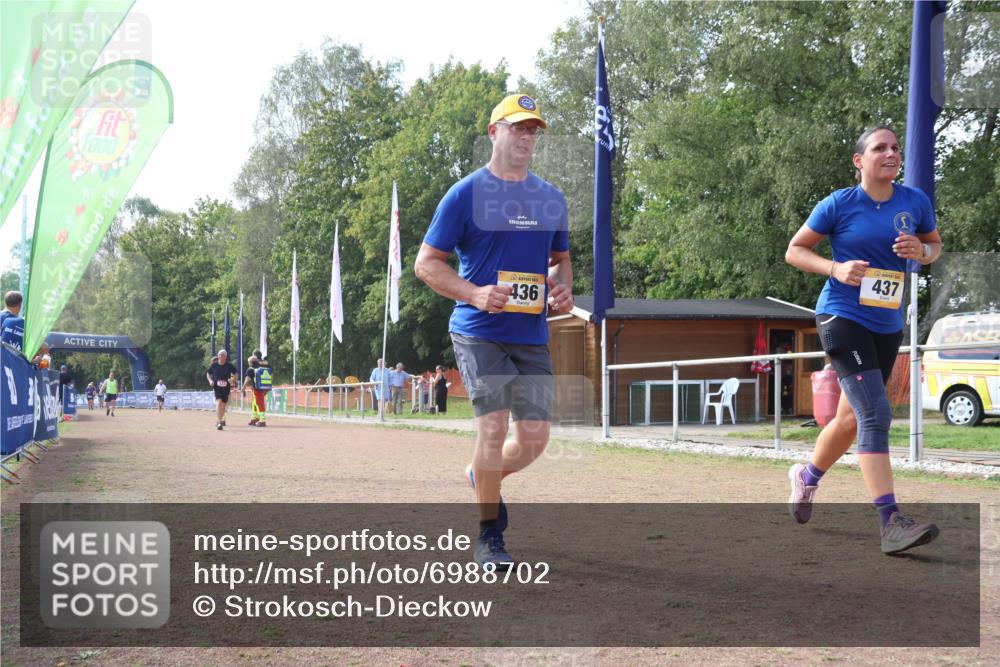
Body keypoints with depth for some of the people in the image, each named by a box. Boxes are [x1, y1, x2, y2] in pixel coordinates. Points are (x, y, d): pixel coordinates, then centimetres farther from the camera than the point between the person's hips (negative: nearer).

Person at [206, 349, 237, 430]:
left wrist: (232, 379, -8)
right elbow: (208, 373, 13)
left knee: (223, 405, 12)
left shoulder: (229, 366, -1)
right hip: (217, 387, -2)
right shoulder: (214, 365, -1)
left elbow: (235, 374, 11)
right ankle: (219, 423, -22)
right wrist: (210, 380, -4)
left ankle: (221, 420, 34)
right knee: (218, 403, -19)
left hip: (226, 388, 2)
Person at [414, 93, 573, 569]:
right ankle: (489, 537, 4)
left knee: (535, 437, 1)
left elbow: (560, 257, 25)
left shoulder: (551, 199, 12)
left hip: (532, 334, 5)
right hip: (479, 331, -5)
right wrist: (475, 293, -18)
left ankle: (482, 476, 35)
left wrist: (563, 289, 2)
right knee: (494, 426, -14)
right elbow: (426, 263, -3)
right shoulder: (465, 195, -3)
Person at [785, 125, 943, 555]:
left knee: (852, 418, 17)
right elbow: (794, 251, 1)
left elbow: (934, 244, 18)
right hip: (842, 317, -6)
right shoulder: (838, 205, -7)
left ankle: (807, 477, 44)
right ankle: (891, 523, -21)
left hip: (888, 324, 6)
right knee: (876, 413, -18)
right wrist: (835, 268, -17)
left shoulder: (915, 202, 3)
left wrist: (922, 252, -6)